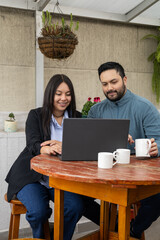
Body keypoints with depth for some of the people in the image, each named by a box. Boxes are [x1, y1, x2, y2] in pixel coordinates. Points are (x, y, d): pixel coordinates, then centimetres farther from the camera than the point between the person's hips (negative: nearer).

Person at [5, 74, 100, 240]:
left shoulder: (77, 118, 8)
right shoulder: (35, 115, 1)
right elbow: (33, 145, -14)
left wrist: (62, 146, -25)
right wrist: (49, 149, -38)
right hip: (32, 176, -1)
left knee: (76, 206, -24)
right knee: (38, 211, -26)